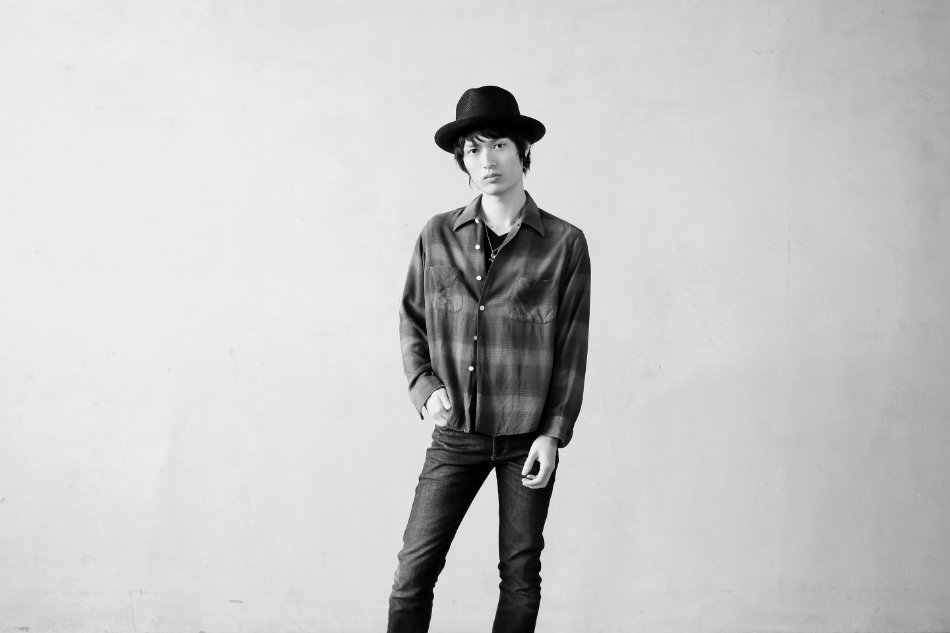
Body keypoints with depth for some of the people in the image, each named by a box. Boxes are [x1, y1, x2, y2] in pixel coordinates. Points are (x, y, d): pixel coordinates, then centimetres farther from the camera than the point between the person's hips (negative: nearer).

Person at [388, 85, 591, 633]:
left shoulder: (564, 244, -5)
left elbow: (572, 347, -3)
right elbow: (411, 318, 11)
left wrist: (554, 432, -6)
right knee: (414, 571, -2)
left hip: (527, 438, -1)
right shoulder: (438, 236, 1)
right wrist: (424, 385, -5)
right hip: (455, 435, 1)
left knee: (520, 576, 8)